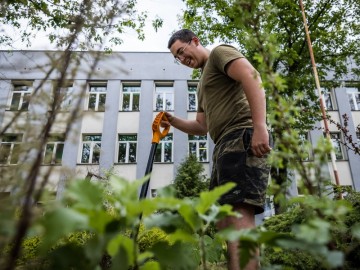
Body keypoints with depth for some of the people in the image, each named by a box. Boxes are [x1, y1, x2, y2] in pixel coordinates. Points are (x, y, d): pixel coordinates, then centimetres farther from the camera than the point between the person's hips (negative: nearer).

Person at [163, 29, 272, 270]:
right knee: (224, 218, 6)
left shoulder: (220, 52, 8)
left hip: (243, 137, -10)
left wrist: (259, 126, -24)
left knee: (238, 212, -21)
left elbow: (252, 78, -12)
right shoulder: (204, 81, 33)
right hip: (226, 145, 10)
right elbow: (202, 126, 32)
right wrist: (174, 122, 16)